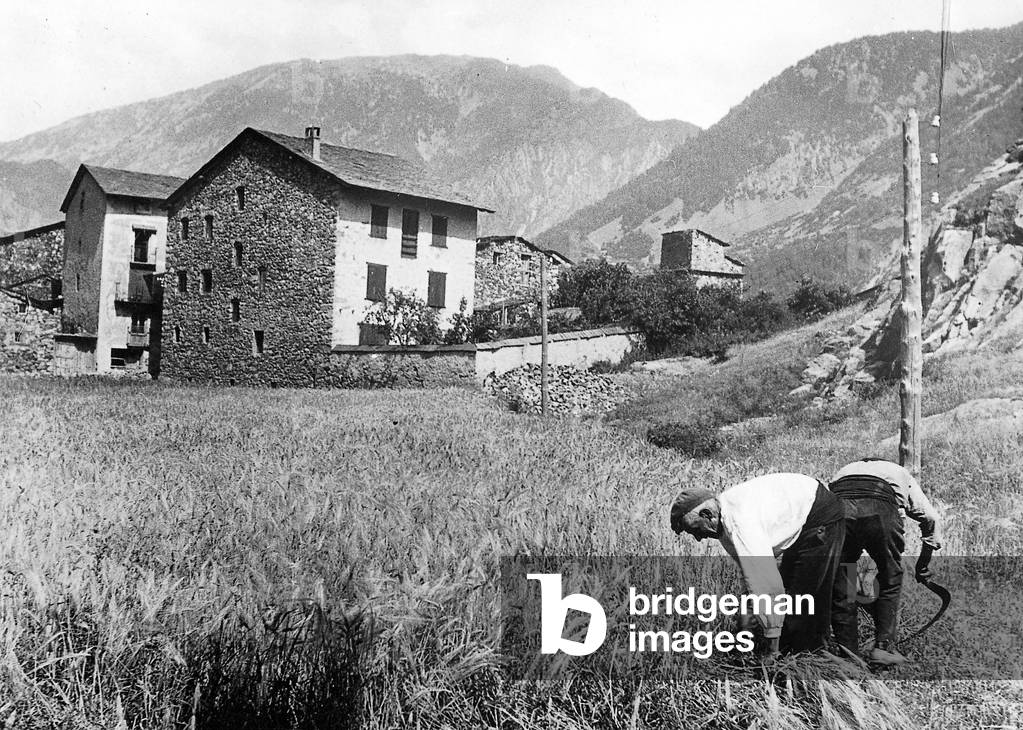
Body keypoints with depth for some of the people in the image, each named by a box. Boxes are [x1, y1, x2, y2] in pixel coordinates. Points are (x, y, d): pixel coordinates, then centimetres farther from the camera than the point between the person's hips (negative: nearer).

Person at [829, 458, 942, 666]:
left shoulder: (842, 472, 42)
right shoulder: (900, 473, 40)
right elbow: (930, 517, 28)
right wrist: (924, 561, 37)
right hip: (880, 508, -1)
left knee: (840, 586, 14)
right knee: (890, 580, 20)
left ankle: (847, 654, 17)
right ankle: (883, 646, 16)